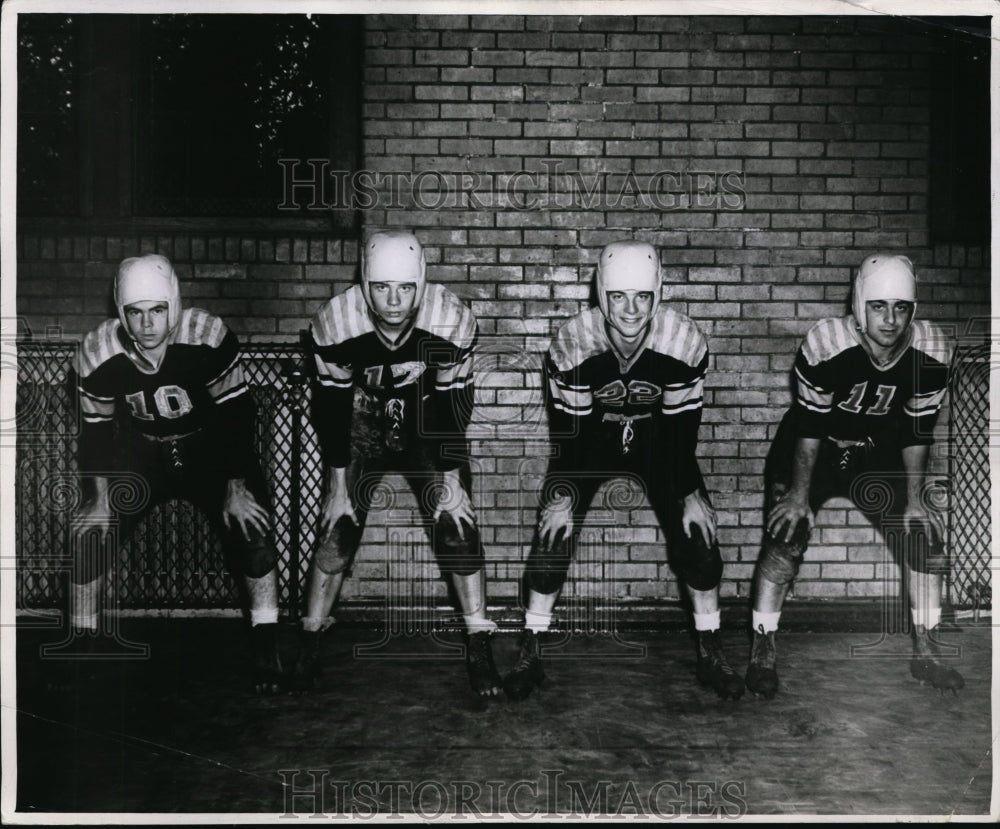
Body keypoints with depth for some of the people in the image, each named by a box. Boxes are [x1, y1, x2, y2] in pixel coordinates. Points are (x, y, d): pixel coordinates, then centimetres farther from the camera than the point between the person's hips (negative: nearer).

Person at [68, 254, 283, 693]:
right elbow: (96, 429, -4)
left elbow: (236, 413, -19)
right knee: (87, 534, -11)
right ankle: (81, 641, 11)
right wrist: (102, 497, -8)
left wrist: (236, 488, -18)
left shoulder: (209, 337, -27)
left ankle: (266, 645, -9)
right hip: (141, 455, 3)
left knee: (250, 524, -23)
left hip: (209, 449, -2)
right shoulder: (97, 353, -17)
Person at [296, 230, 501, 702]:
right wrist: (338, 484, -12)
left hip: (428, 425, 0)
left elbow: (453, 402, -15)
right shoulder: (335, 324, -24)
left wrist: (451, 479, -15)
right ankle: (309, 645, 9)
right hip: (364, 422, 1)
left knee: (456, 523, -12)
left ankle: (479, 648, -1)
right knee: (338, 528, -6)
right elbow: (331, 407, -13)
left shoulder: (451, 322, -26)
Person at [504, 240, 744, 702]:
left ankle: (711, 654, 9)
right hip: (591, 438, 0)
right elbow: (568, 427, -16)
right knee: (553, 534, -13)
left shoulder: (684, 342, -25)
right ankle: (530, 656, 3)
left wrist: (690, 494, -13)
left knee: (696, 536, -10)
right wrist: (562, 493, -18)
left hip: (656, 438, 1)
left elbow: (682, 427, -14)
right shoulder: (571, 343, -26)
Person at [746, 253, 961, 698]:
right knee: (786, 534, -18)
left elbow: (917, 431, -8)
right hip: (810, 451, -3)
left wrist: (914, 498, -6)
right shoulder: (825, 343, -29)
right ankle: (763, 651, -4)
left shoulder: (930, 352, -18)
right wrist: (799, 494, -17)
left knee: (925, 531, -4)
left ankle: (925, 650, 15)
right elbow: (809, 426, -21)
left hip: (877, 453, 4)